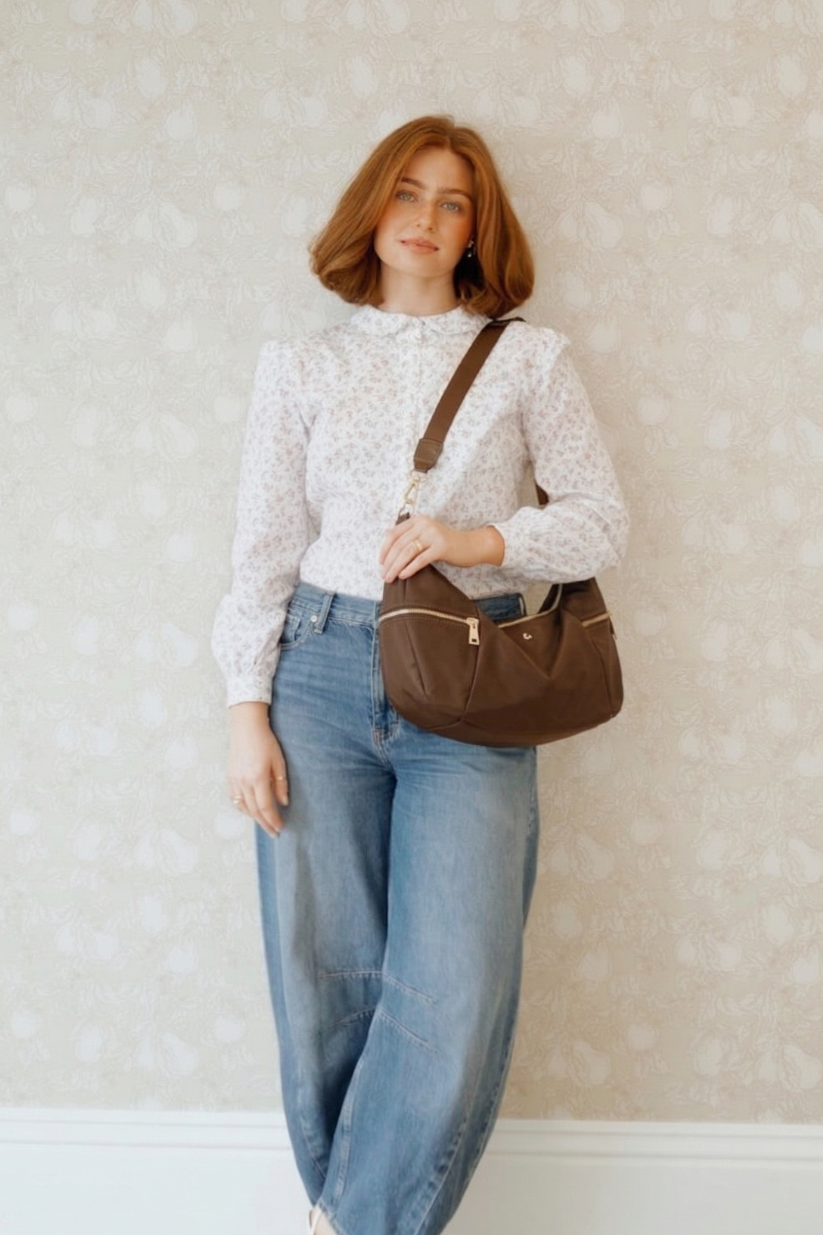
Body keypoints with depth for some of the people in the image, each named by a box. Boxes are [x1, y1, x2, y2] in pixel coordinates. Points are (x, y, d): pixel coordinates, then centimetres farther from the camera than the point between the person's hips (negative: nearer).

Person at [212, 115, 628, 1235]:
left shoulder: (530, 358, 9)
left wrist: (480, 539, -10)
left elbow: (603, 520, 6)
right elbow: (264, 553, 7)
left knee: (453, 994, -7)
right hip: (322, 671, 1)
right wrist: (248, 710, -1)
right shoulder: (301, 366, 11)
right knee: (326, 975, 4)